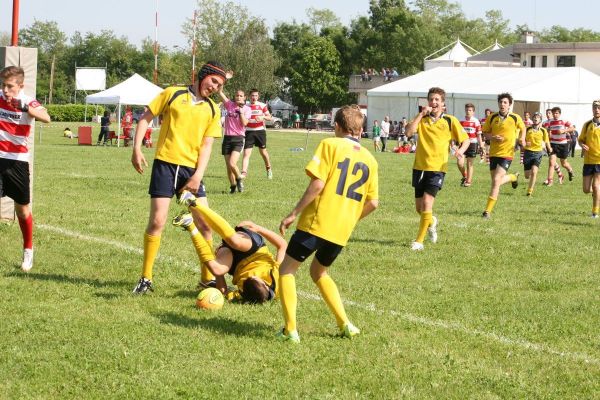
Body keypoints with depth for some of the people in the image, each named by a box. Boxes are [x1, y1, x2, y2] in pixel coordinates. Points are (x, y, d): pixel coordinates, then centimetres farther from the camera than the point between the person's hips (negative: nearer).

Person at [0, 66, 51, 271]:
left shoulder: (27, 102, -13)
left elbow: (46, 118, -34)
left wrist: (26, 108, -52)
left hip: (17, 161, -1)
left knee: (23, 210, 10)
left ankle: (28, 250, 30)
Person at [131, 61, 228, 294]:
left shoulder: (213, 110, 10)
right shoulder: (173, 94, 2)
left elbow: (207, 145, 4)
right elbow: (146, 118, 5)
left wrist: (198, 175, -8)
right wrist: (137, 148, -6)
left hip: (191, 169, 3)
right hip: (165, 163, -3)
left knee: (205, 224, -1)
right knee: (157, 221, -8)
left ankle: (208, 278, 13)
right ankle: (146, 279, 3)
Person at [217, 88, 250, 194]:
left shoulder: (246, 109, 0)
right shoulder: (230, 105, 6)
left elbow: (244, 123, -13)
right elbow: (220, 92, -1)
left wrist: (241, 111, -17)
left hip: (238, 138, -4)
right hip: (227, 137, 4)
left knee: (232, 163, -19)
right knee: (228, 166, 7)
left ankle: (239, 178, 8)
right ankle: (233, 186, 22)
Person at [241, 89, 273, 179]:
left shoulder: (262, 106, 1)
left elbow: (270, 117, 0)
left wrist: (263, 117, -19)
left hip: (260, 131, 0)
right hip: (249, 132, 1)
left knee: (263, 152, 9)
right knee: (246, 153, -10)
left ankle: (269, 169, 31)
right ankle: (244, 172, -16)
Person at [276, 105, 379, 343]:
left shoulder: (330, 145, -4)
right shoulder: (369, 159, 11)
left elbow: (318, 183, -14)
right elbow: (373, 202, 9)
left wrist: (294, 213, -9)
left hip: (317, 222, -6)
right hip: (343, 230, 6)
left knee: (287, 269, 8)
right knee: (319, 272, 27)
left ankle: (290, 330, -3)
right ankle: (345, 325, 17)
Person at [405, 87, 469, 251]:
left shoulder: (450, 121, 0)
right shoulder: (421, 119, 4)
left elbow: (465, 140, 3)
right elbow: (409, 132, -13)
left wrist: (461, 150, -18)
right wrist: (421, 114, -17)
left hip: (437, 168, -3)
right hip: (419, 167, 3)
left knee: (427, 202, -16)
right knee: (419, 207, 10)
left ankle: (419, 241, -8)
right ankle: (431, 222, 44)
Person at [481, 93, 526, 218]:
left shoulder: (515, 118, -4)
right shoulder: (492, 118, -1)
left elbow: (522, 129, 16)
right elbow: (485, 132, 8)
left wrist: (522, 139, -1)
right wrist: (493, 137, -12)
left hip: (507, 153, -4)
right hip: (493, 153, 4)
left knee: (496, 181, -17)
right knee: (496, 181, 15)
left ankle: (488, 211, -11)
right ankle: (513, 177, 49)